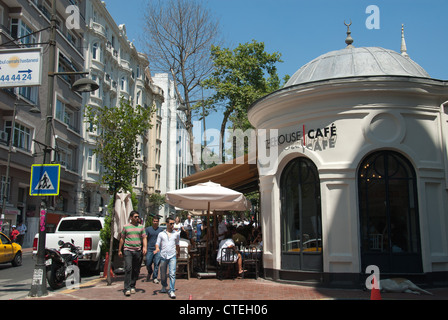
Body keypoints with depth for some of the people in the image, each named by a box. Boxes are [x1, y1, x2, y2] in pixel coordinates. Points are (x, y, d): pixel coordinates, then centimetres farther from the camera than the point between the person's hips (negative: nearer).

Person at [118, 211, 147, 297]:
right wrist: (119, 250, 11)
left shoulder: (141, 227, 11)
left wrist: (145, 247, -9)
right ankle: (127, 289, -15)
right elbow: (122, 239, 13)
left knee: (136, 270, 6)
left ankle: (132, 286, 20)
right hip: (128, 250, -2)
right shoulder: (126, 227, 8)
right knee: (128, 268, -15)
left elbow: (144, 238, 8)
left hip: (138, 251, 3)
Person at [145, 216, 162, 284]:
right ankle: (150, 273, 33)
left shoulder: (160, 230, 9)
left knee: (157, 264, -3)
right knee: (148, 264, 2)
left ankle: (155, 278, 8)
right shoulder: (148, 229, 4)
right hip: (149, 249, -1)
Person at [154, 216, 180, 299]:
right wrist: (157, 249, -16)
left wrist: (178, 253, 23)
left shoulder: (176, 234, 10)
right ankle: (164, 286, 36)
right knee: (163, 274, 11)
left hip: (172, 256, -1)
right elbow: (157, 243, 4)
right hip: (163, 256, 1)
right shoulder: (161, 234, 7)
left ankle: (172, 291, -8)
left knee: (172, 274, -11)